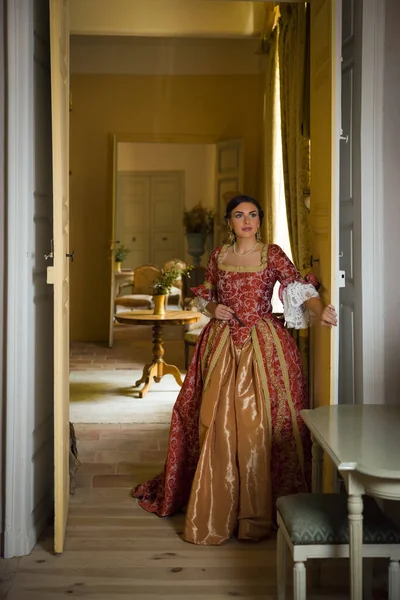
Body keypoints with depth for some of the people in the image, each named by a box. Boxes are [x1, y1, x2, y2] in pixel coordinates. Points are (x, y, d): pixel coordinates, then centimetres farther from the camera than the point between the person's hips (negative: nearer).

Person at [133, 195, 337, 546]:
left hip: (262, 345, -3)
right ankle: (214, 510, 14)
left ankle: (256, 515, 4)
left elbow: (298, 288, -17)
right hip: (222, 345, 4)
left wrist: (320, 310, -36)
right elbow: (204, 296, 20)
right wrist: (213, 309, -3)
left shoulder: (272, 255, -2)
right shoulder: (219, 256, 10)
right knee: (216, 425, 1)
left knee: (256, 426, -7)